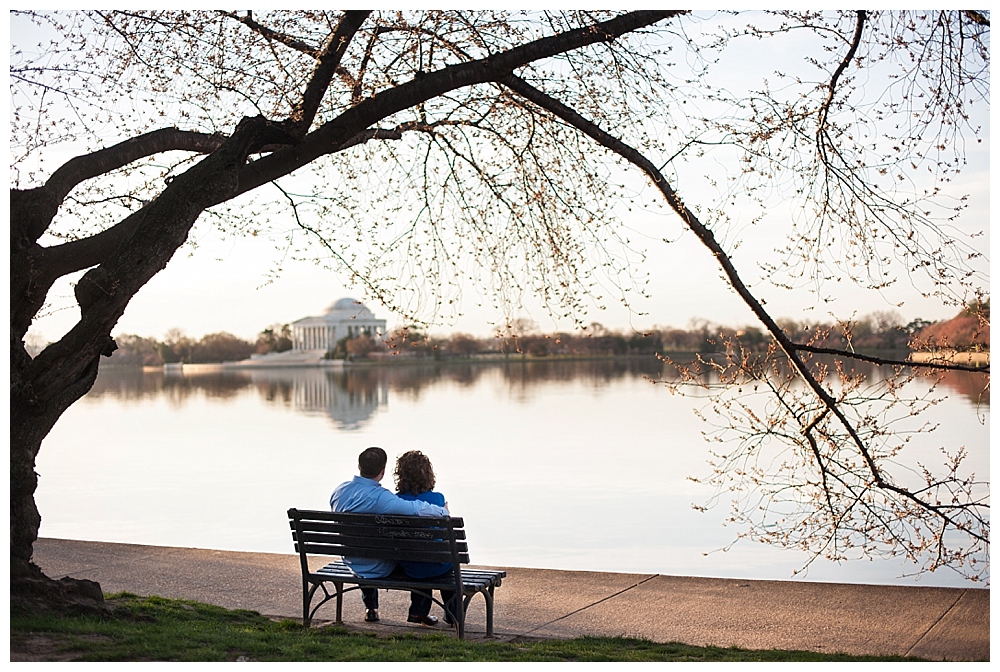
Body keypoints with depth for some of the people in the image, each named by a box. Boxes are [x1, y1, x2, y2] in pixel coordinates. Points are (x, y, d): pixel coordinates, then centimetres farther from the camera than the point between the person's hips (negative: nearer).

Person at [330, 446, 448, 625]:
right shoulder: (381, 498, -32)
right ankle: (418, 612, 28)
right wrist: (443, 511, -21)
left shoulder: (339, 491, -10)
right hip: (381, 569, -6)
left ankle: (370, 608, 46)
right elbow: (421, 509, -41)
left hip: (353, 564, 6)